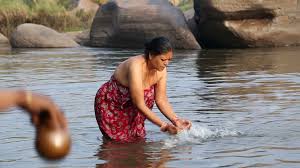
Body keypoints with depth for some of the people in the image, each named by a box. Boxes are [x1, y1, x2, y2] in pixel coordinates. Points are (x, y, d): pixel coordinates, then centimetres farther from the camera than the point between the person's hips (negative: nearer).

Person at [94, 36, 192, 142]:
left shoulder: (161, 69, -12)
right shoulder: (136, 67, -34)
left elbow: (161, 100, -8)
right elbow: (140, 105, -33)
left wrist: (176, 120, -22)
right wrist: (164, 126, -35)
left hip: (129, 106, 6)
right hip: (109, 104, -6)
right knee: (121, 141, -11)